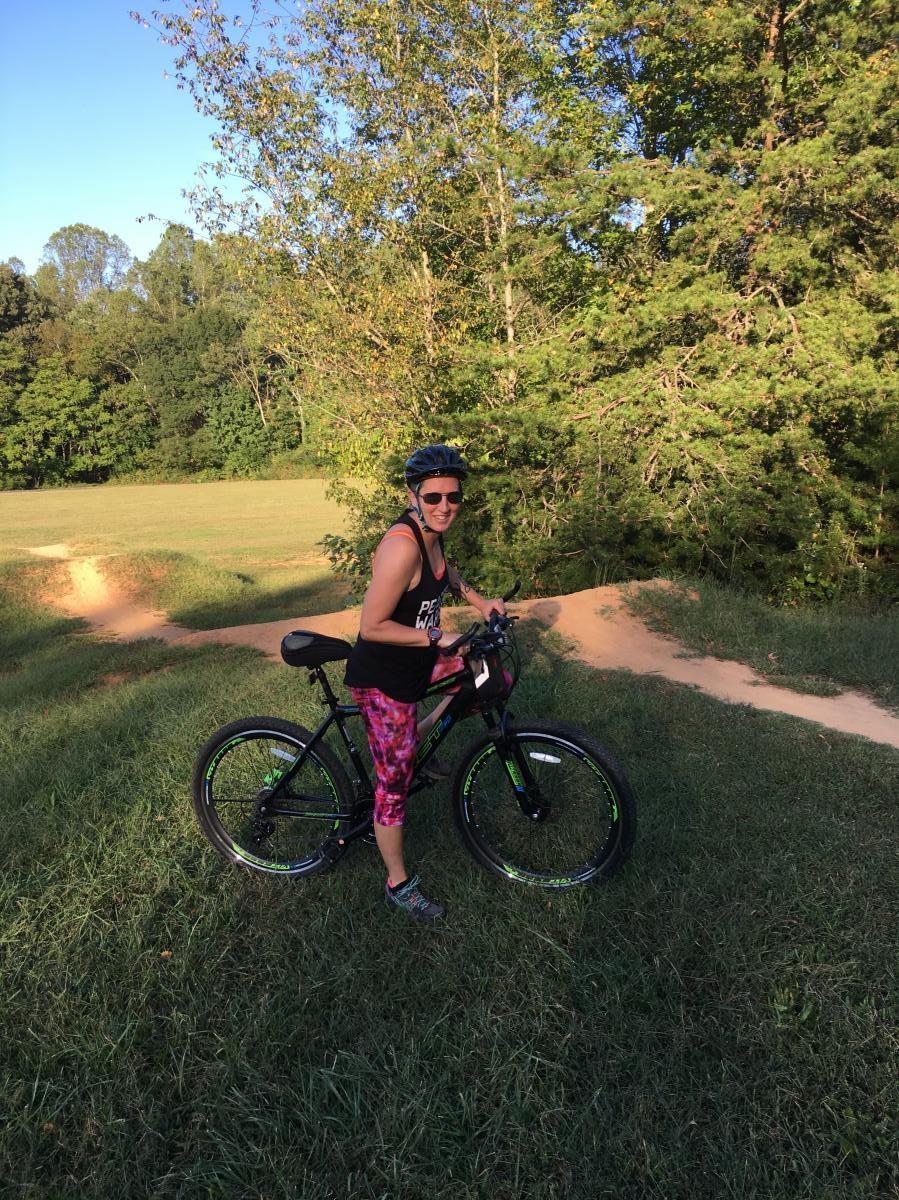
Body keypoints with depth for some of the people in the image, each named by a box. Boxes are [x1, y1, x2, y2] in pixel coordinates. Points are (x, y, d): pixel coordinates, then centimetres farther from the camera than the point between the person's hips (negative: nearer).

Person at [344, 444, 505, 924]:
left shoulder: (430, 533, -1)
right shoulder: (402, 545, -29)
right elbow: (372, 627, -28)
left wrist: (477, 599, 11)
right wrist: (438, 638, -23)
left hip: (416, 660, 9)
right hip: (382, 679, -9)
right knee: (395, 783, 3)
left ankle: (415, 737, 27)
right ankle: (399, 885, 24)